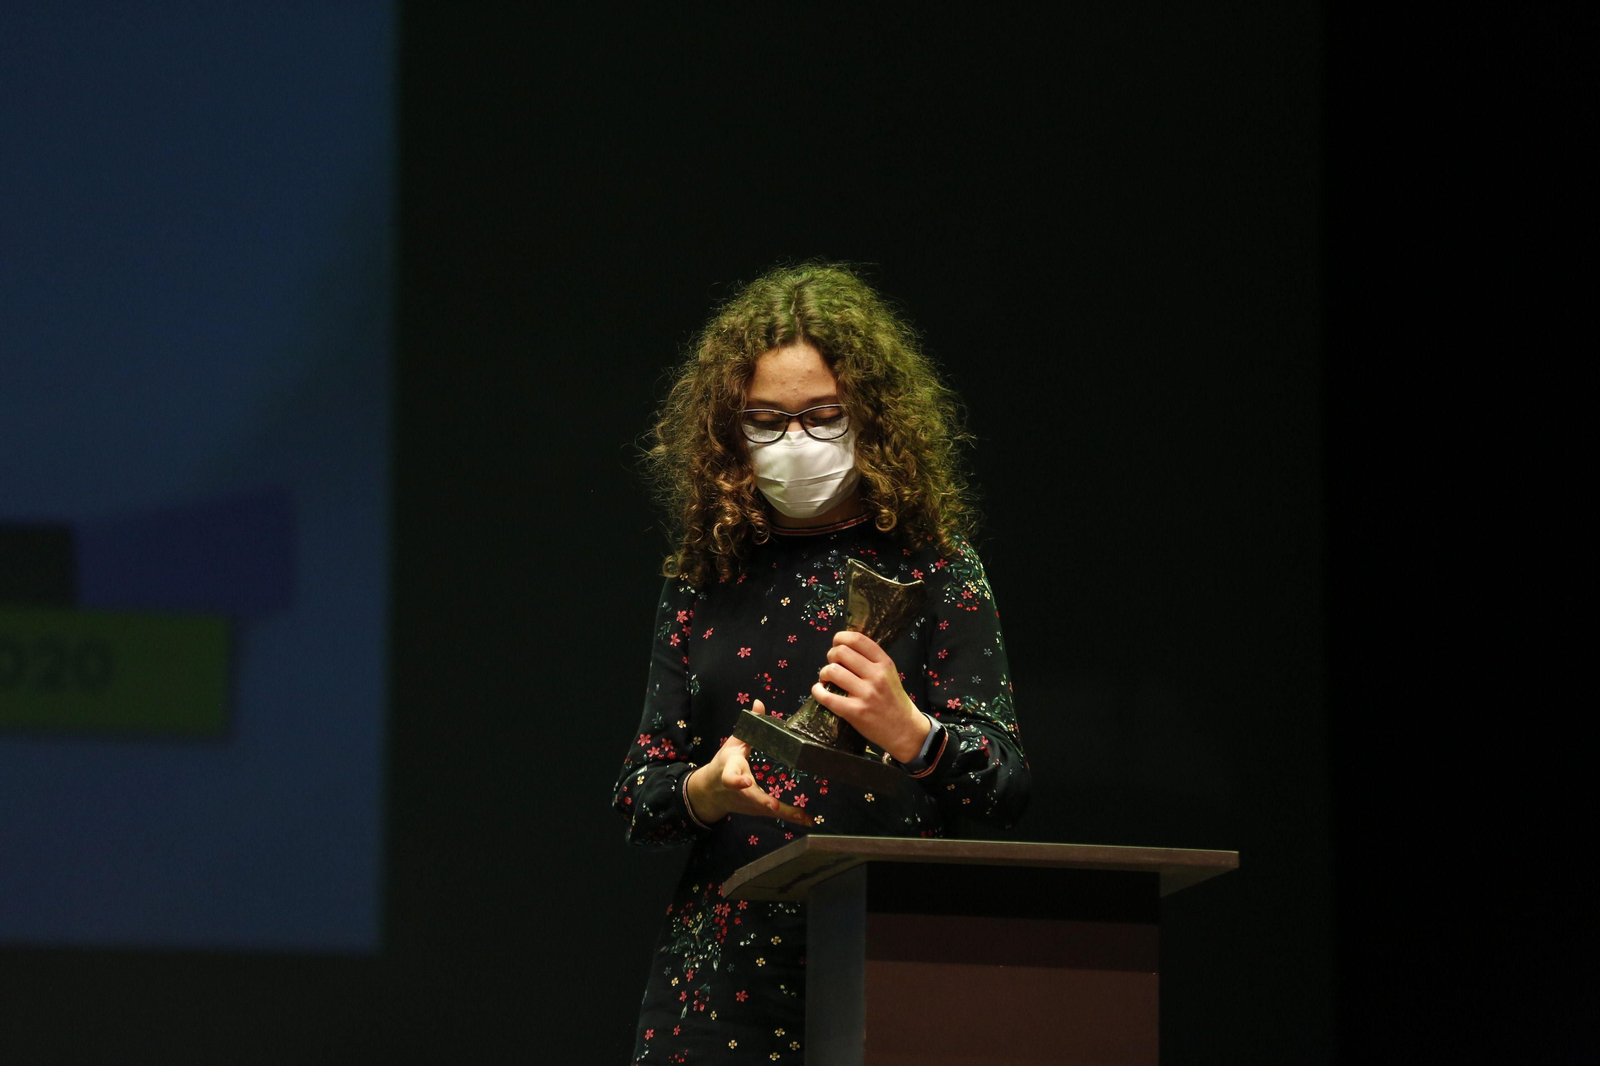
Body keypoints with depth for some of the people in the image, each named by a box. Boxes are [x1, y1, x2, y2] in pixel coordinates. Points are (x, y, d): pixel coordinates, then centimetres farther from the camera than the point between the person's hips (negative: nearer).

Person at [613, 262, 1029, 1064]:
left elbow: (1006, 789, -7)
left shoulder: (933, 565, 1)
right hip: (724, 974, 2)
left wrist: (910, 734, -27)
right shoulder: (705, 576, 9)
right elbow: (636, 799, 9)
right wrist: (707, 789, -13)